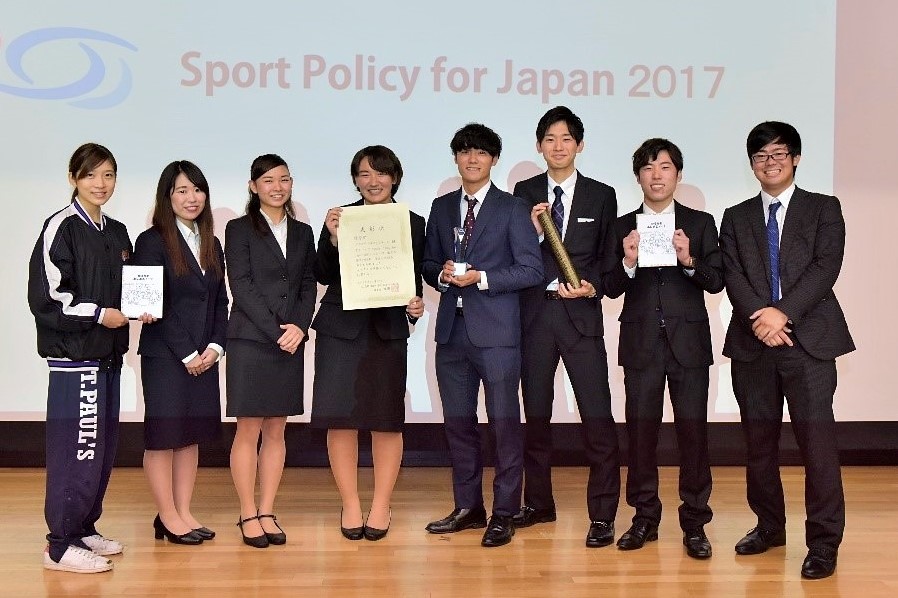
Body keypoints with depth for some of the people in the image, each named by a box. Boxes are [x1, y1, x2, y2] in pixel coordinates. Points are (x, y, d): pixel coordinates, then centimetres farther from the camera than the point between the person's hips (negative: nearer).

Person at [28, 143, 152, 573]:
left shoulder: (116, 233, 14)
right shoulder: (61, 228, -8)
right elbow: (46, 296, -14)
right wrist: (99, 315, -14)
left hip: (108, 353, 8)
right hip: (73, 355, -8)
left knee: (102, 447, 12)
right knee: (77, 448, -9)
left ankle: (84, 529, 24)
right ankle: (61, 545, -1)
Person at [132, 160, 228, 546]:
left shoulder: (211, 244, 13)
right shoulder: (152, 242, -6)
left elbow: (220, 301, 12)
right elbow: (154, 306, -11)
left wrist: (215, 347, -2)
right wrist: (185, 354, -12)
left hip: (204, 356, 6)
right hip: (164, 355, -6)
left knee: (193, 434, 9)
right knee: (163, 435, 0)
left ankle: (184, 513, 16)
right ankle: (168, 518, 8)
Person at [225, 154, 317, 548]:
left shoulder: (303, 233, 14)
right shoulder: (239, 230, 1)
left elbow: (309, 286, 9)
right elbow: (242, 286, -7)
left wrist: (299, 328, -7)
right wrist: (276, 330, -13)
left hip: (291, 342, 4)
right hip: (250, 340, -4)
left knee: (276, 431, 7)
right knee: (248, 430, -1)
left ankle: (267, 512, 13)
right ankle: (248, 515, 7)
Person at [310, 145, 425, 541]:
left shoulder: (413, 223, 6)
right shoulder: (340, 218, 4)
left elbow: (416, 281, 8)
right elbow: (323, 276, 0)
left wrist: (416, 306, -12)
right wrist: (333, 239, -15)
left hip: (388, 330, 0)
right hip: (340, 328, 0)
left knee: (387, 420, 2)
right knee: (340, 418, -1)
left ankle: (381, 507, 14)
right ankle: (350, 505, 11)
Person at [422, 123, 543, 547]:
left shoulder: (512, 209, 0)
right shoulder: (441, 208, 15)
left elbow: (532, 270, -5)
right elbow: (429, 264, 18)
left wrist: (481, 278, -14)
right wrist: (442, 274, -5)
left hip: (496, 331, -5)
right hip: (452, 330, 5)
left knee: (504, 423, -3)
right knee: (458, 421, 10)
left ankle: (504, 513, 5)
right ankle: (468, 507, 22)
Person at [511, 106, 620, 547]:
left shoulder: (601, 196, 5)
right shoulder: (525, 193, 8)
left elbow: (607, 259, 7)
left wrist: (592, 287, -11)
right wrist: (532, 230, -14)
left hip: (581, 314, -2)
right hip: (535, 313, 2)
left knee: (597, 418, -8)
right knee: (535, 414, 12)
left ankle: (602, 516, -1)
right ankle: (538, 503, 26)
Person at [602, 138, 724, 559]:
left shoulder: (700, 223, 7)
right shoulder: (623, 227, 9)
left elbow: (717, 281, -1)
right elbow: (611, 288, 3)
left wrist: (689, 260, -18)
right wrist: (628, 262, -15)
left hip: (689, 341, -1)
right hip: (641, 343, 1)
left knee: (693, 431, 0)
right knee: (640, 431, 5)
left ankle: (695, 523, 9)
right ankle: (644, 518, 17)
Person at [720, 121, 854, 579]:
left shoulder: (824, 209, 8)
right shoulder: (736, 218, 14)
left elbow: (826, 266, -5)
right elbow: (733, 276, 2)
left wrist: (785, 312, -17)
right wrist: (758, 316, -16)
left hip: (808, 339, -3)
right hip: (753, 341, 3)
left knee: (816, 438, -7)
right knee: (759, 440, 9)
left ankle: (824, 543, 0)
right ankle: (769, 525, 24)